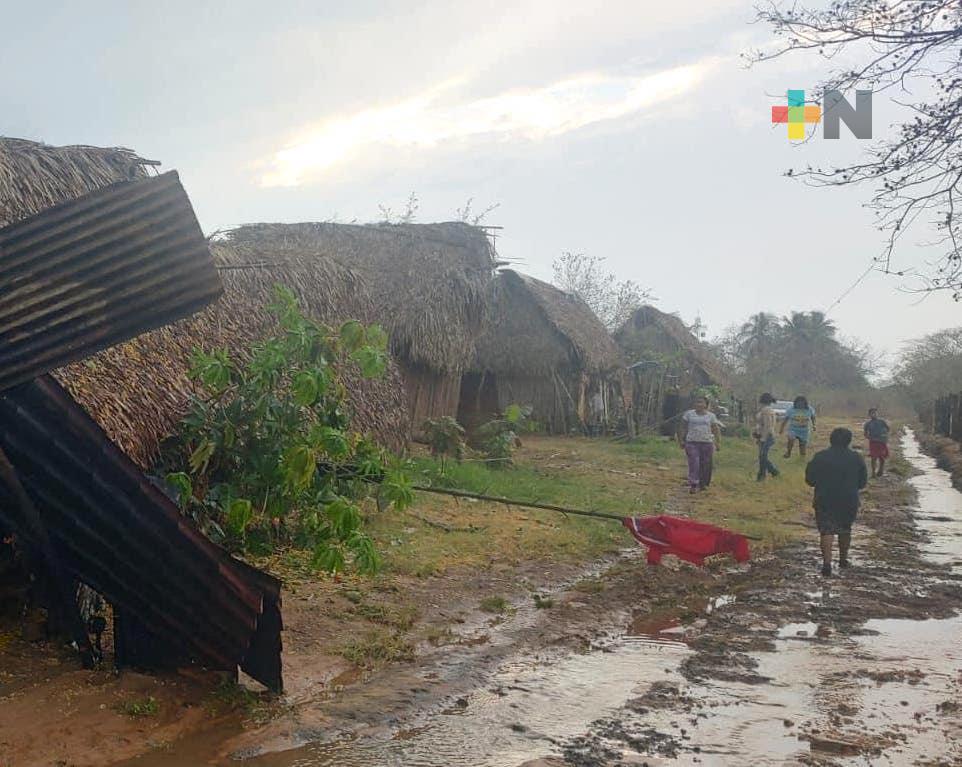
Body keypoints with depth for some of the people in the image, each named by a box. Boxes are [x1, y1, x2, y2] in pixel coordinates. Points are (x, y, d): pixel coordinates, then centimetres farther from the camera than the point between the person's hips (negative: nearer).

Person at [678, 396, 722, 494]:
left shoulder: (711, 416, 9)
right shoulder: (688, 414, 7)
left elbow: (716, 430, 9)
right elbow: (682, 428, 9)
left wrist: (718, 442, 1)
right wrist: (681, 440, 2)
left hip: (707, 443, 1)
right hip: (692, 442, -1)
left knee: (706, 465, 4)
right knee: (693, 464, -12)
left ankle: (703, 484, 20)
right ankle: (693, 485, -14)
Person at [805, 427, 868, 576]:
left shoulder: (819, 457, -6)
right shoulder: (857, 458, -1)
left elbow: (809, 479, -3)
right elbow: (863, 482, 6)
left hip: (825, 500, -2)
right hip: (849, 501, 2)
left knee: (827, 531, -3)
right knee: (845, 530, 20)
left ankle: (827, 563, -17)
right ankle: (843, 559, 32)